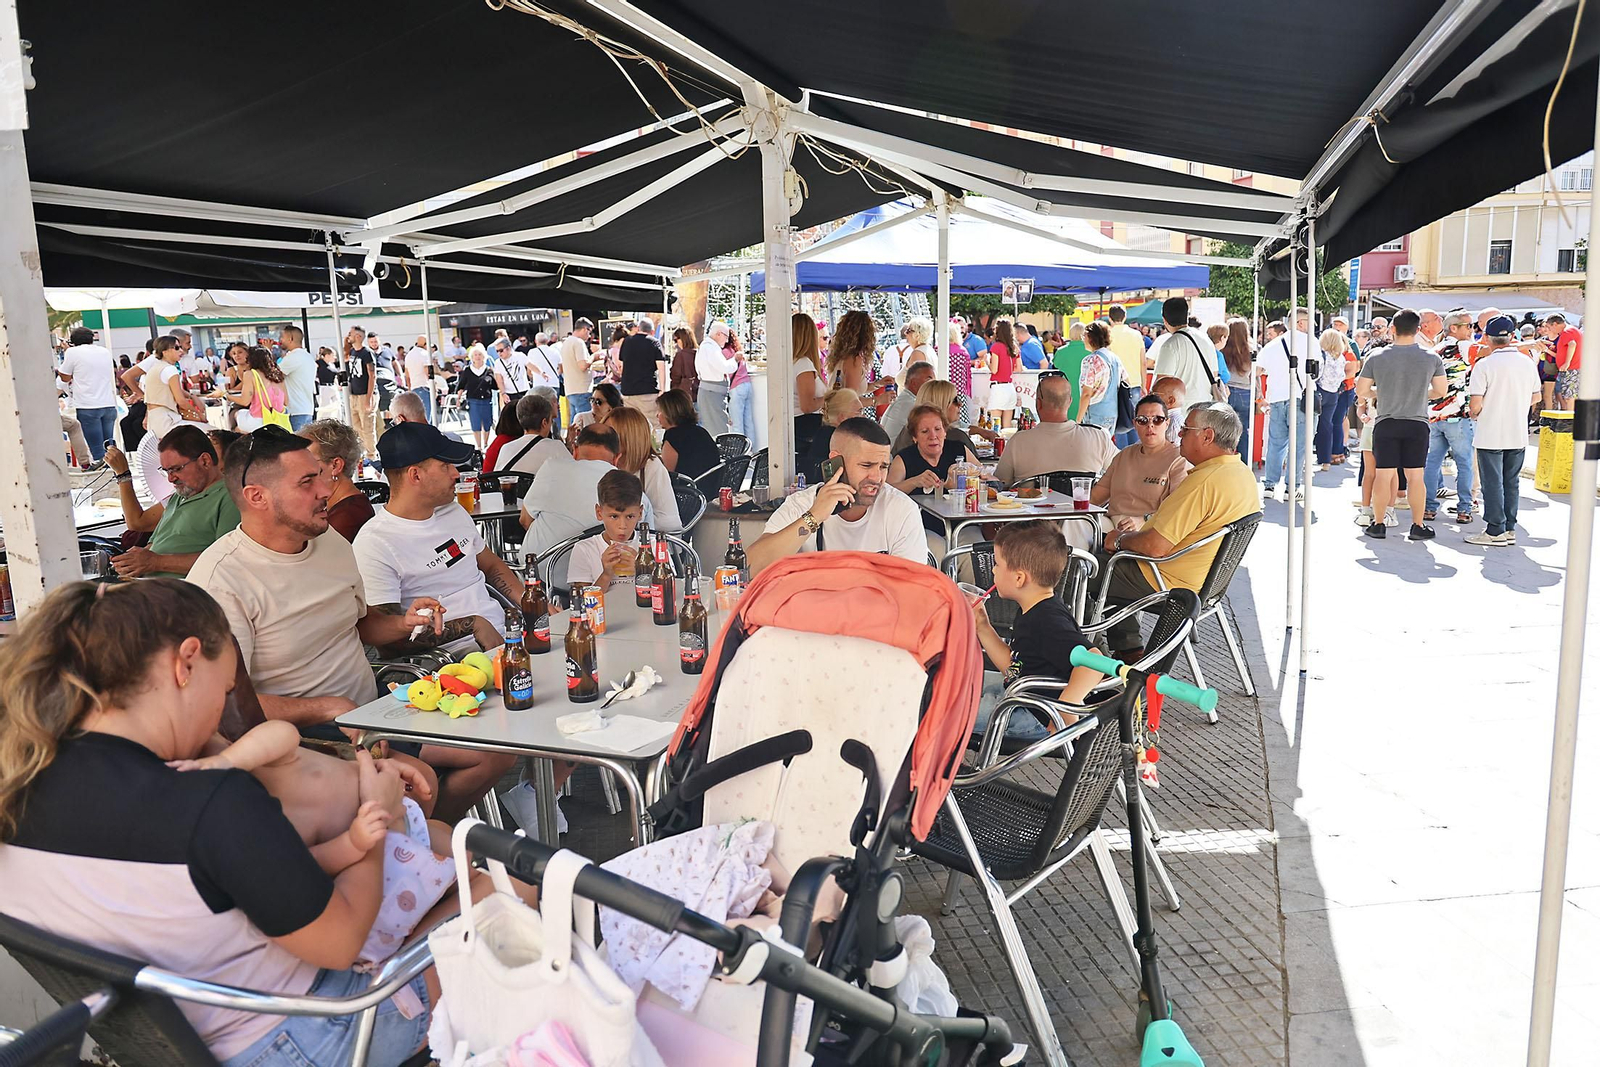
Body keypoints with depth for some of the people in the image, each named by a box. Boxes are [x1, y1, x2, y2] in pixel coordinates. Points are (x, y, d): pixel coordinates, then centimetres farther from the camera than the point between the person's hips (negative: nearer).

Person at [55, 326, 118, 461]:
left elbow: (65, 378, 7)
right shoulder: (106, 352, 13)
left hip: (88, 407, -5)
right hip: (109, 404, 5)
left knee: (97, 449, -6)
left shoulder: (73, 352, -1)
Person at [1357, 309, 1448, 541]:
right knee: (1415, 476, 6)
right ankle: (1418, 526, 11)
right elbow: (1440, 391, 3)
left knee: (1384, 475, 6)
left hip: (1386, 423, 0)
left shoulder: (1376, 357, -6)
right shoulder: (1432, 358, -4)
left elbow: (1361, 390, 0)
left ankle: (1378, 524, 11)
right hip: (1417, 424, 0)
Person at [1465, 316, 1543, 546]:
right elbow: (1536, 397, 14)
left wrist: (1474, 414, 3)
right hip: (1519, 435, 5)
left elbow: (1475, 404, -18)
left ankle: (1495, 532, 3)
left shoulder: (1484, 364, -14)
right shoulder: (1528, 363, 3)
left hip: (1491, 435, -5)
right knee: (1512, 482, 14)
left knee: (1493, 483, 1)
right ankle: (1510, 529, 19)